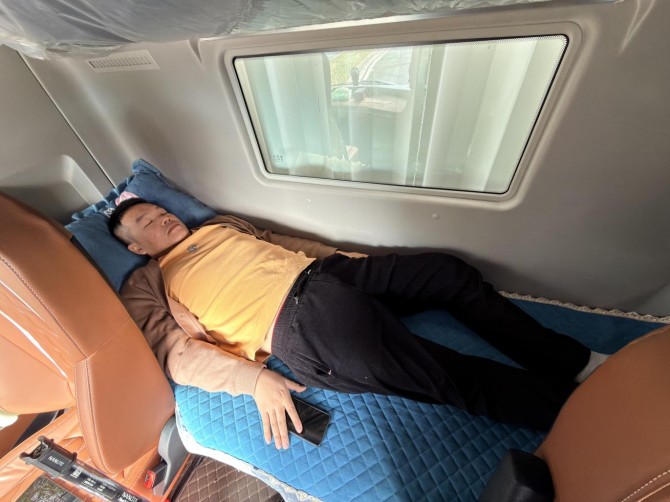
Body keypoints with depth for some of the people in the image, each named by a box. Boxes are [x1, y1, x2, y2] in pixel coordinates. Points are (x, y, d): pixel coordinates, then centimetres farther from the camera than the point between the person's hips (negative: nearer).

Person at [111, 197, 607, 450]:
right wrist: (254, 379, -17)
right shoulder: (147, 287, 15)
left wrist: (347, 257, 16)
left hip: (323, 271, 7)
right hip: (299, 324, -6)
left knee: (453, 272, 1)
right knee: (453, 378, -16)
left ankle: (578, 362, 16)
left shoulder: (216, 226, 30)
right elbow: (178, 352, 1)